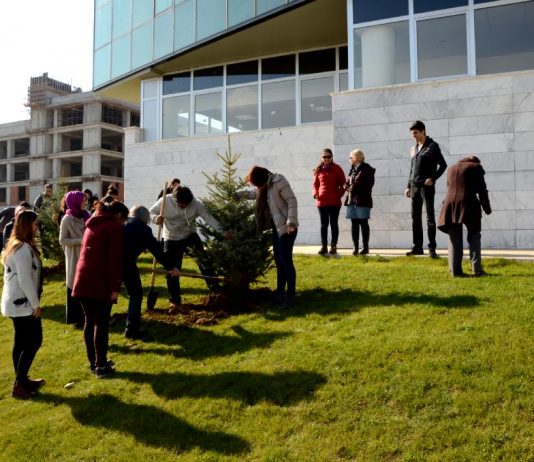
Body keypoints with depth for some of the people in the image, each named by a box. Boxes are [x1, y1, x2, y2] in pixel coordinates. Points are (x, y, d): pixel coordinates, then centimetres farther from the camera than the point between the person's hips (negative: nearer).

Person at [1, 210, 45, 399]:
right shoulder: (24, 249, -20)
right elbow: (25, 280, -23)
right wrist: (36, 304, -15)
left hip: (16, 302, 10)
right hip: (23, 304, -10)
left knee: (21, 342, 15)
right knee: (34, 341, -4)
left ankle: (21, 380, 23)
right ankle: (19, 385, 2)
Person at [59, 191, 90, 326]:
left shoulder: (85, 216, 4)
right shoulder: (67, 220, -12)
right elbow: (62, 240, -11)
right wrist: (80, 240, -20)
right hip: (74, 257, -5)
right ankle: (77, 317, 14)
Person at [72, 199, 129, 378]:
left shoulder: (92, 224, 20)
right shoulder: (114, 227, -4)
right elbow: (115, 259, -13)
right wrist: (115, 287, -14)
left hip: (83, 279, 7)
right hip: (100, 282, -7)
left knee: (89, 321, 13)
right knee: (101, 324, 0)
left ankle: (93, 362, 22)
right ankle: (101, 366, 5)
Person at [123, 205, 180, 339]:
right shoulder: (142, 228, 7)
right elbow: (156, 249, 4)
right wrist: (170, 267, 9)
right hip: (126, 263, -6)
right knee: (136, 295, 9)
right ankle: (132, 329, 7)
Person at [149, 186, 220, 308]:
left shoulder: (196, 204, -17)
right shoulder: (165, 201, -17)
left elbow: (208, 217, -20)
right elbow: (152, 212, -6)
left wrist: (221, 231, -30)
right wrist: (156, 218, -30)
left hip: (190, 236, 0)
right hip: (171, 239, 0)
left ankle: (214, 287, -5)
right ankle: (174, 300, 12)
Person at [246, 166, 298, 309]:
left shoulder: (279, 182, -16)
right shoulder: (265, 185, 10)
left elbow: (292, 201, -19)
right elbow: (256, 194, 31)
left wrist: (291, 222, -25)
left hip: (287, 227, -9)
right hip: (277, 227, 9)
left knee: (285, 261, -8)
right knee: (279, 261, 13)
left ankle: (290, 296, 0)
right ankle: (280, 292, 24)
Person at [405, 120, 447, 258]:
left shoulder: (433, 146, -1)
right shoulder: (413, 149, 16)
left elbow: (443, 165, -3)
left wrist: (433, 178, -15)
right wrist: (408, 186, 14)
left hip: (427, 186, -6)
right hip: (415, 187, 6)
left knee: (430, 218, -6)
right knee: (415, 218, 7)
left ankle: (432, 248, -5)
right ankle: (417, 247, 13)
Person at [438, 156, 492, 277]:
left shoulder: (451, 169, 21)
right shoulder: (476, 167, 6)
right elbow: (482, 190, 3)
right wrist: (487, 208, 10)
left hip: (450, 205, 4)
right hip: (468, 205, -4)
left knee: (454, 239, 7)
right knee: (474, 237, 10)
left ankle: (455, 271, 3)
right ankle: (477, 269, 4)